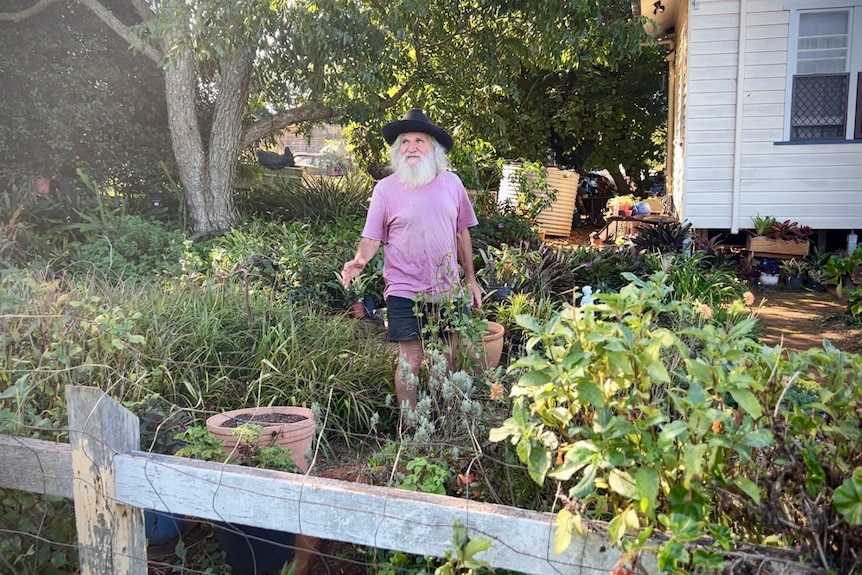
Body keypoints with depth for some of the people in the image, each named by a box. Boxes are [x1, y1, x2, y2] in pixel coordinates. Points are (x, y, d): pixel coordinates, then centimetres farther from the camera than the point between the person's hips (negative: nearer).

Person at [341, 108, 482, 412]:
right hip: (405, 292, -3)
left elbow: (462, 233, 12)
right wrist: (359, 260, -23)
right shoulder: (386, 187, -3)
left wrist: (470, 279, 12)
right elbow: (372, 237, -2)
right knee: (411, 361, -1)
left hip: (448, 289, 3)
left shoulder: (451, 182, 5)